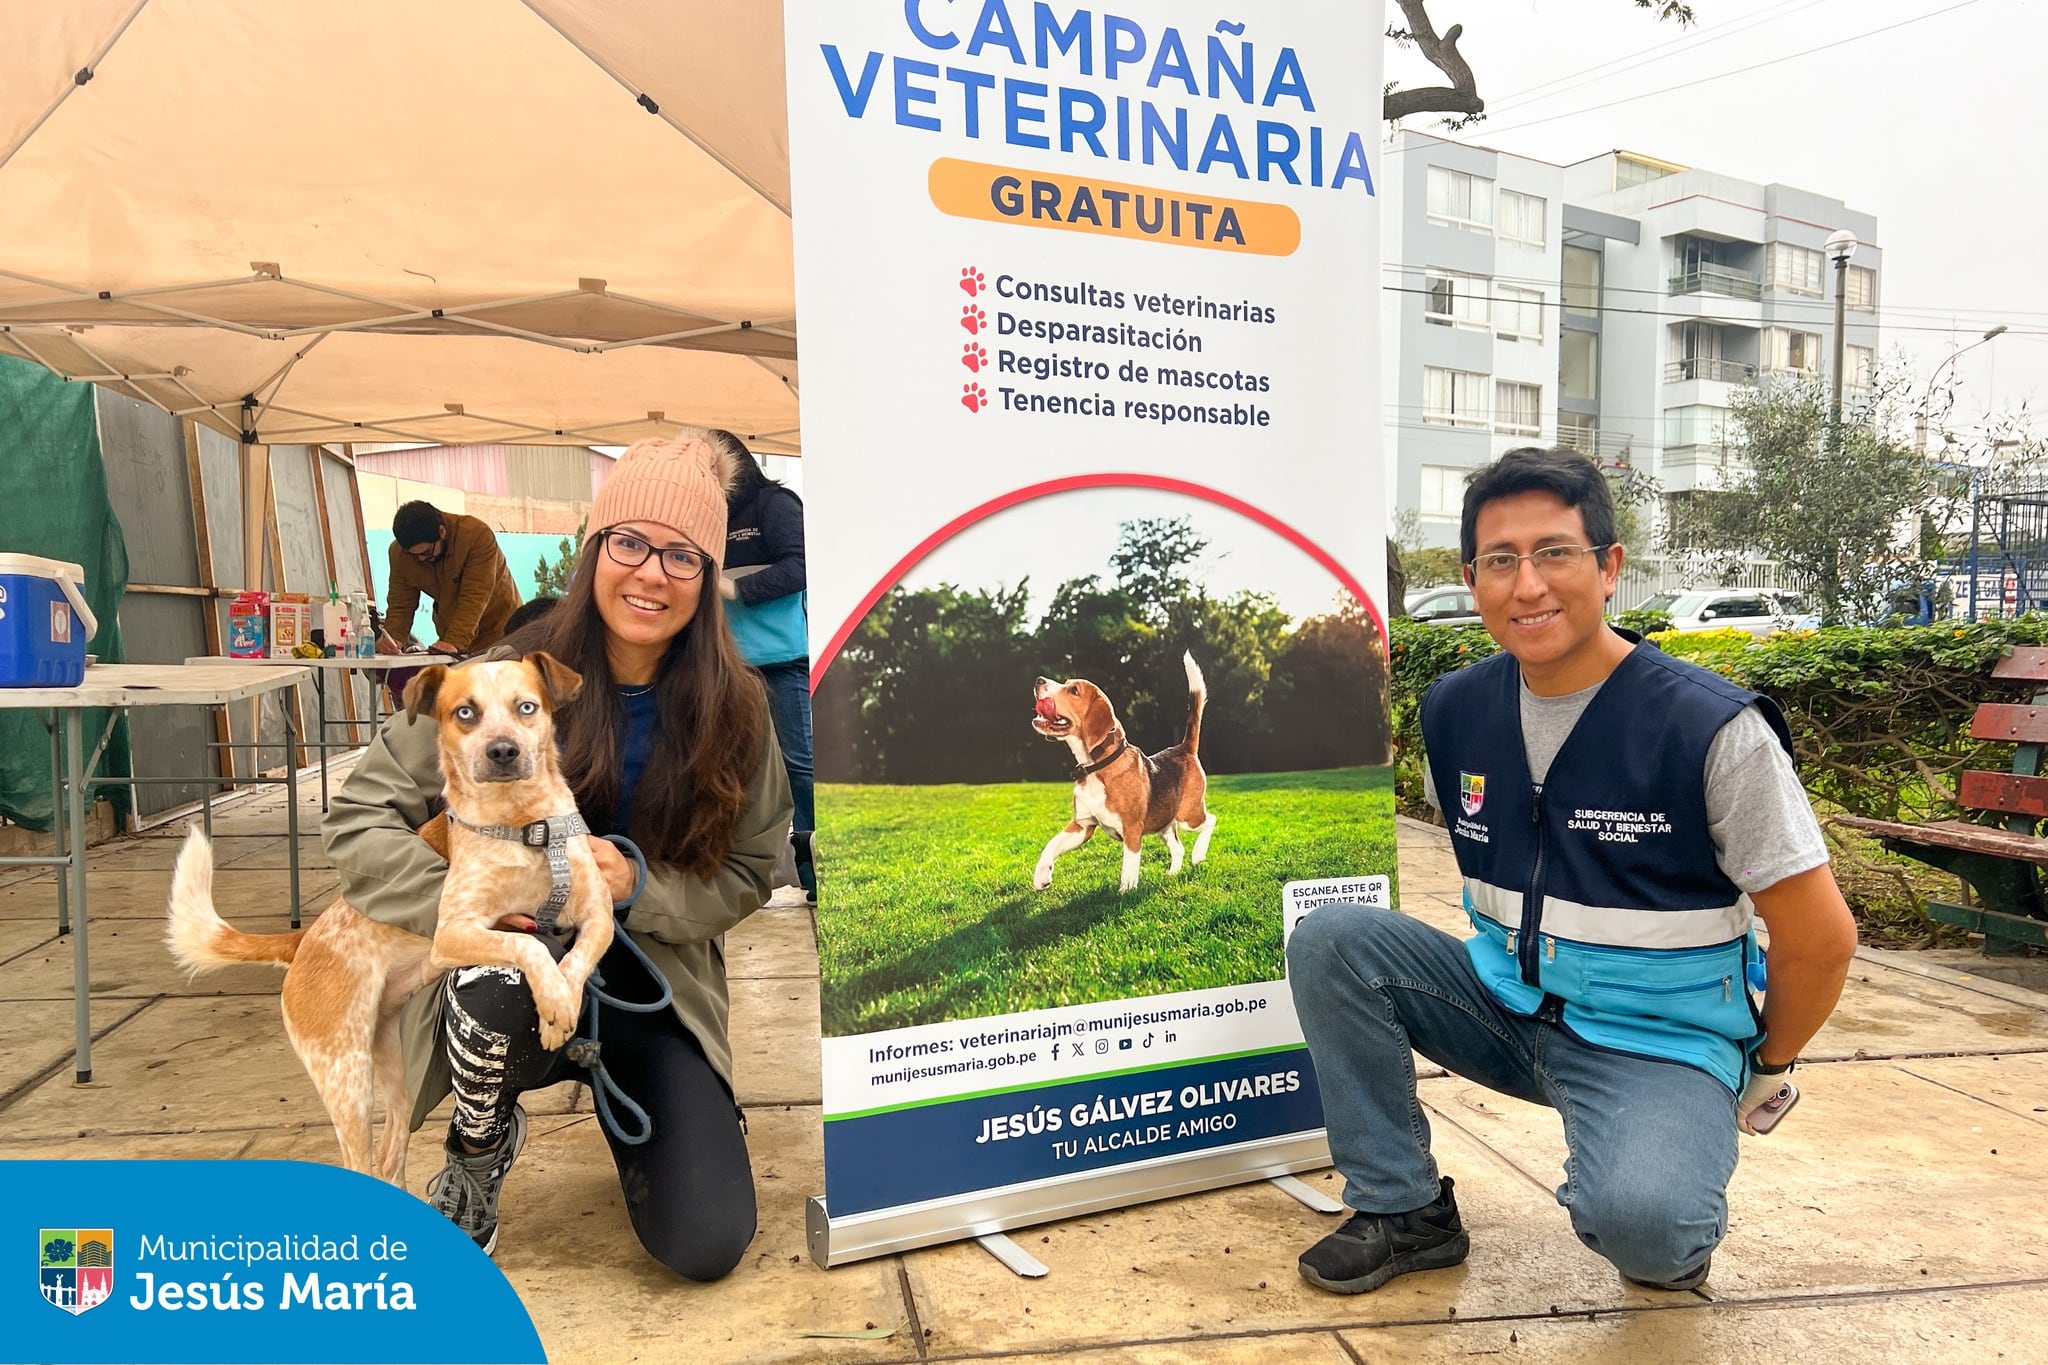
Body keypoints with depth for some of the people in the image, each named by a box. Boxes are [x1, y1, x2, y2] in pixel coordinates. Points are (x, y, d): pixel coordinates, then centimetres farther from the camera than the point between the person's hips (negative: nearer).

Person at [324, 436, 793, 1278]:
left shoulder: (734, 710, -8)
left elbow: (747, 874, -2)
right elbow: (360, 817, -10)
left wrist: (638, 886, -21)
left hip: (655, 984, 1)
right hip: (514, 972, -1)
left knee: (707, 1247, -10)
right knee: (505, 980, -39)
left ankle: (625, 1107, 25)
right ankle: (479, 1150, -1)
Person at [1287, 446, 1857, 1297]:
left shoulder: (1713, 729, -19)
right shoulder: (1454, 710, -3)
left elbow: (1821, 938, -10)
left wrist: (1766, 1069, 1)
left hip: (1659, 1041, -5)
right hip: (1508, 1009, 5)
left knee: (1634, 1217, -34)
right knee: (1330, 940, -16)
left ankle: (1679, 1224, 7)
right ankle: (1405, 1210, -1)